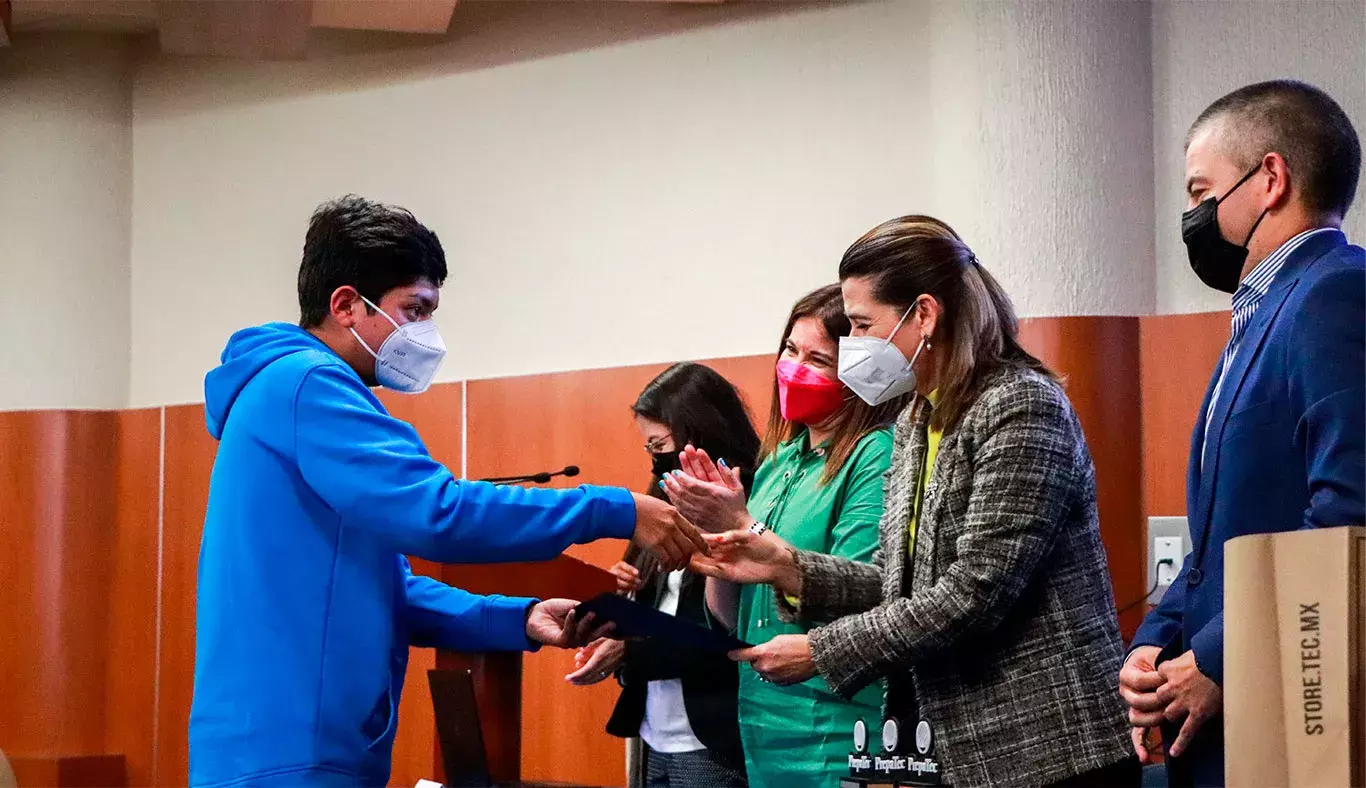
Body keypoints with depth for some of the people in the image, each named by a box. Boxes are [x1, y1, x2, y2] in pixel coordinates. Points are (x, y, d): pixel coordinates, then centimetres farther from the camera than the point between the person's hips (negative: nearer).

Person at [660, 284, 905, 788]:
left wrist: (742, 525, -17)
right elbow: (732, 619, 12)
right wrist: (711, 525, -5)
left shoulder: (875, 457, -11)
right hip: (760, 722, 7)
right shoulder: (780, 459, 10)